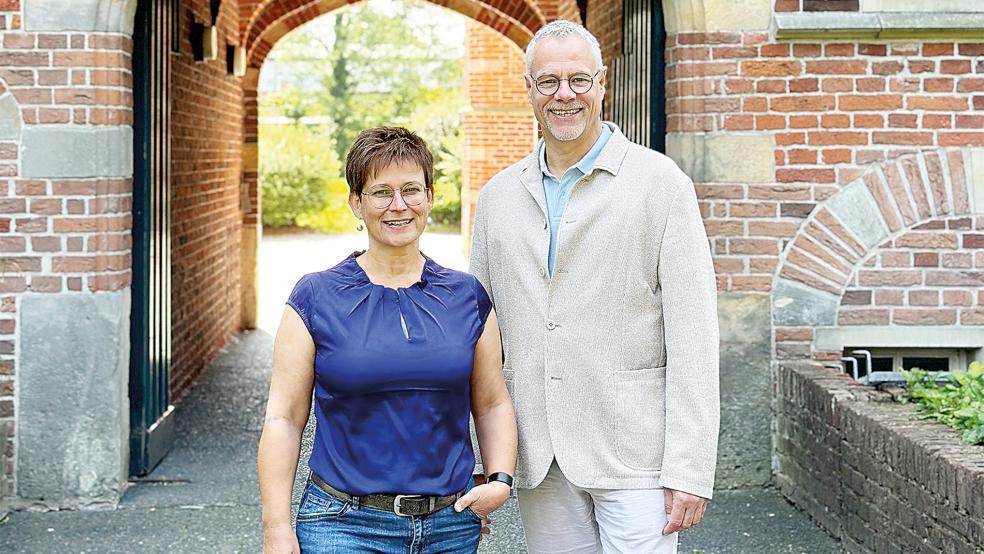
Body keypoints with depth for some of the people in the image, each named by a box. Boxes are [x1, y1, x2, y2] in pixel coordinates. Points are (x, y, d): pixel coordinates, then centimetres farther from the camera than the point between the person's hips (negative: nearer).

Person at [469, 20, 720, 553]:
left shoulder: (661, 183, -3)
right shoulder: (498, 196, 11)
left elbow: (692, 336, -7)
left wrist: (689, 470, -13)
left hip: (632, 454, -4)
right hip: (538, 463, 4)